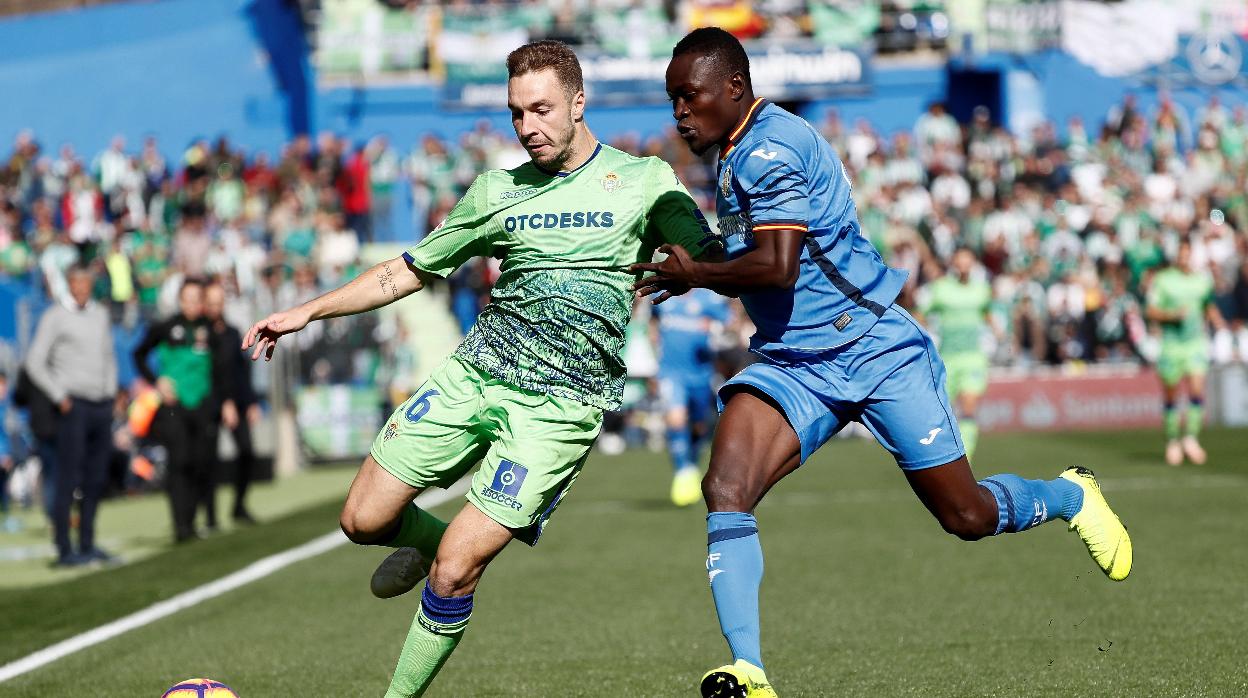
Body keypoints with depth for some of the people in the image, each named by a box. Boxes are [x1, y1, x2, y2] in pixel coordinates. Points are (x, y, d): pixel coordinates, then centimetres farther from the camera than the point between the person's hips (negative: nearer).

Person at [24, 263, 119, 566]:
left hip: (102, 405, 6)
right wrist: (60, 396, -10)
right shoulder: (56, 316, -4)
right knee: (67, 479, -6)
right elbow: (35, 362, -7)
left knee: (96, 479, 7)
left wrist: (111, 390, 12)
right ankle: (64, 549, -5)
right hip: (74, 406, -6)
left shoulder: (100, 314, 14)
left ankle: (87, 545, 14)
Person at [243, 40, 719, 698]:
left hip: (559, 406, -4)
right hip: (473, 372, 4)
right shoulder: (498, 191, 10)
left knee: (454, 569, -13)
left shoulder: (646, 181, 1)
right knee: (364, 520, -1)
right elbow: (411, 269, 18)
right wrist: (308, 310, 14)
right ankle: (430, 537, 33)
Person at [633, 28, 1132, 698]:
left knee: (967, 517, 3)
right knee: (724, 488, -18)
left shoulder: (771, 146, -18)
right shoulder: (737, 154, 11)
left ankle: (1071, 497, 35)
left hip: (876, 348, -8)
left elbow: (778, 266, -28)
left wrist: (695, 274, -14)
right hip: (791, 365, 8)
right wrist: (689, 271, 10)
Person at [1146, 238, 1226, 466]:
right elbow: (1151, 312, -3)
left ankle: (1191, 438, -6)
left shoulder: (1202, 280, 8)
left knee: (1197, 390, -14)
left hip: (1196, 342, 2)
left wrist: (1219, 323, 4)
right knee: (1170, 397, 4)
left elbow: (1210, 308, 22)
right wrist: (1173, 314, -19)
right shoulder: (1162, 280, -1)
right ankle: (1172, 442, 18)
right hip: (1171, 343, -2)